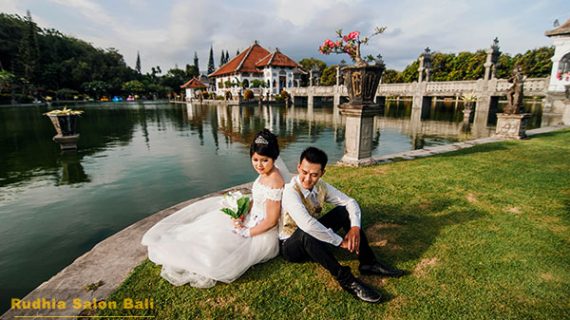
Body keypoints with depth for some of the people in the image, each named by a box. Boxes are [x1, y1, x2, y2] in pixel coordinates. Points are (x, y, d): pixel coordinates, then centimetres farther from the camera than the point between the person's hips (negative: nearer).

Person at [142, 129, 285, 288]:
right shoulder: (265, 173, -3)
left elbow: (271, 221, -26)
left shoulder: (273, 182, -31)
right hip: (253, 219, 9)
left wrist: (246, 233, -18)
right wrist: (242, 216, -6)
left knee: (217, 243, -10)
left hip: (261, 233, -9)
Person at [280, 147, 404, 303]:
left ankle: (368, 263, -6)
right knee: (306, 233, -41)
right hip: (291, 245, -6)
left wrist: (355, 227, -24)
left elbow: (350, 202, -5)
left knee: (345, 210, -10)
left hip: (314, 241, 7)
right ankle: (344, 278, -28)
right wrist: (340, 241, -35)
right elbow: (307, 225, -43)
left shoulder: (321, 186, -8)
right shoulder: (290, 191, -29)